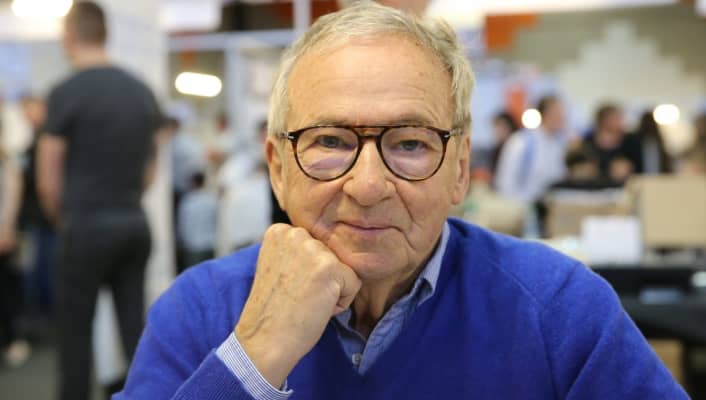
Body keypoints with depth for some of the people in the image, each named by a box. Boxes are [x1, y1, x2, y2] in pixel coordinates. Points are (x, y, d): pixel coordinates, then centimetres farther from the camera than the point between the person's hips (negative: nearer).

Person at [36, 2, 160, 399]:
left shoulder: (67, 92, -11)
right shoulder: (143, 92, 9)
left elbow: (49, 180, -7)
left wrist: (63, 219, 11)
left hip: (88, 226, -6)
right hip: (136, 224, 6)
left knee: (75, 331, 5)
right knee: (135, 328, 10)